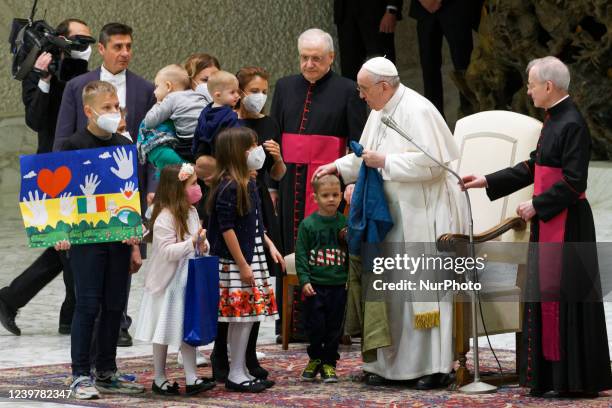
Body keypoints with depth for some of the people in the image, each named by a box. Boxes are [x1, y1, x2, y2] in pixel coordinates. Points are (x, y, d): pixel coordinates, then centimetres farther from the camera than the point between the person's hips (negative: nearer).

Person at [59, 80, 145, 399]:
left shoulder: (124, 146, 10)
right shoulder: (73, 146, -6)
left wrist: (134, 232, 4)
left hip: (120, 238, 5)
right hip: (86, 238, -5)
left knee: (115, 306, 9)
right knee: (88, 305, -5)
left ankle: (106, 373, 19)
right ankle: (81, 375, 2)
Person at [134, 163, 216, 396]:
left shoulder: (191, 212, 7)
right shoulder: (165, 217, -19)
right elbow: (167, 251, -23)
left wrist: (203, 245, -5)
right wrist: (192, 242, -31)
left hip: (188, 281, 7)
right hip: (167, 283, -7)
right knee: (164, 333, 4)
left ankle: (191, 379, 9)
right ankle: (159, 379, 14)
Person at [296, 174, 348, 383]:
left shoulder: (345, 223, 3)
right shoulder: (308, 224, -3)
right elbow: (301, 255, -2)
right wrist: (304, 280, -10)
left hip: (339, 285, 2)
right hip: (315, 285, -2)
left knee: (334, 327, 6)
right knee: (315, 326, 1)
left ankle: (329, 362, 17)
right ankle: (315, 359, 20)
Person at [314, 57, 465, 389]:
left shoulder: (417, 112, -16)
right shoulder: (380, 112, 12)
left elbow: (429, 162, -23)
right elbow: (368, 155, 26)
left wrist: (385, 162, -18)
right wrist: (338, 167, 14)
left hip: (424, 215, -9)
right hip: (395, 213, 9)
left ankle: (436, 365, -1)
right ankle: (389, 362, 13)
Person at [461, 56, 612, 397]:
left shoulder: (573, 125, -17)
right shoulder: (554, 121, 11)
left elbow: (573, 182, -20)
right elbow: (533, 167, 19)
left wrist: (537, 205, -14)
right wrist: (487, 182, 19)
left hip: (567, 224, -10)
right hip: (549, 222, 10)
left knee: (565, 295, -5)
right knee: (545, 292, 11)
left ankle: (576, 378, 1)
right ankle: (549, 374, 17)